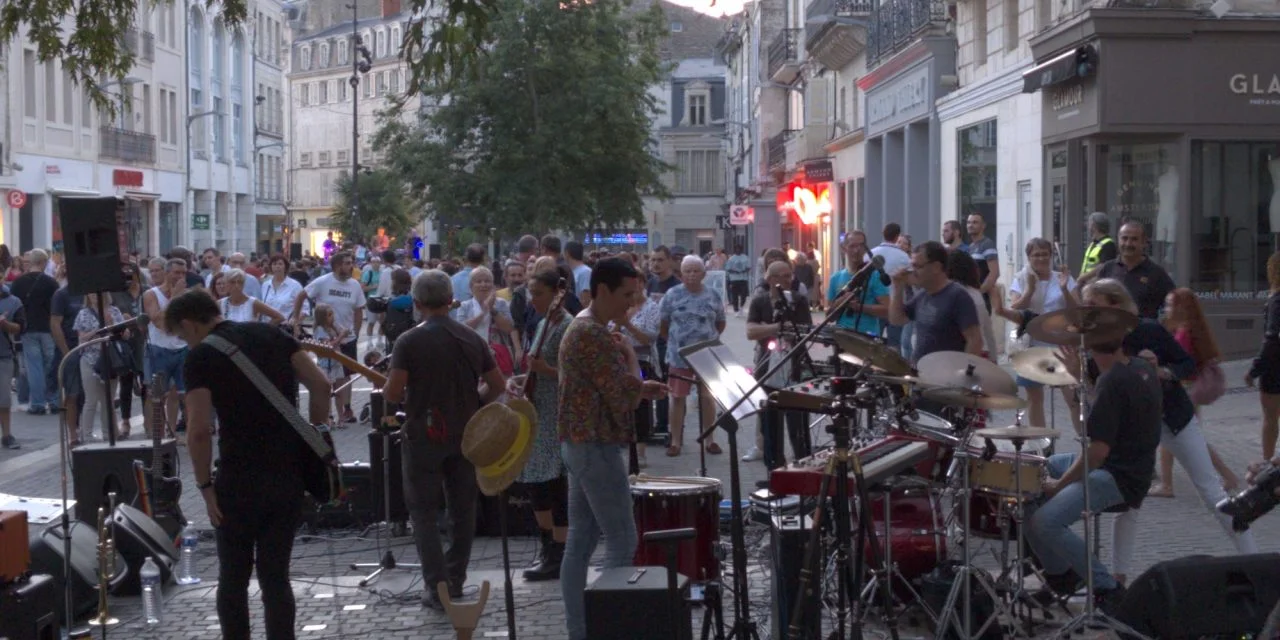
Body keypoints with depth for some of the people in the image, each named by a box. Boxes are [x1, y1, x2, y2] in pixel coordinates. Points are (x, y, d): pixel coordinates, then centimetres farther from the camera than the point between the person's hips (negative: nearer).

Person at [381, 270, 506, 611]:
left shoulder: (409, 341, -11)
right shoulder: (472, 339, 2)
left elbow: (392, 393, -16)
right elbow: (499, 386, 5)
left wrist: (386, 390, 6)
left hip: (424, 436, -4)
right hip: (466, 435, 4)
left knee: (424, 511, 3)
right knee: (463, 509, 16)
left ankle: (438, 587, -4)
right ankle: (456, 579, 24)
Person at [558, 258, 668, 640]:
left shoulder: (579, 327, 15)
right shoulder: (595, 335, -18)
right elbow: (622, 397, -20)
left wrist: (640, 388, 10)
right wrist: (631, 362, -3)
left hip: (579, 444, 10)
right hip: (597, 447, -10)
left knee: (581, 541, 10)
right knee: (622, 541, -5)